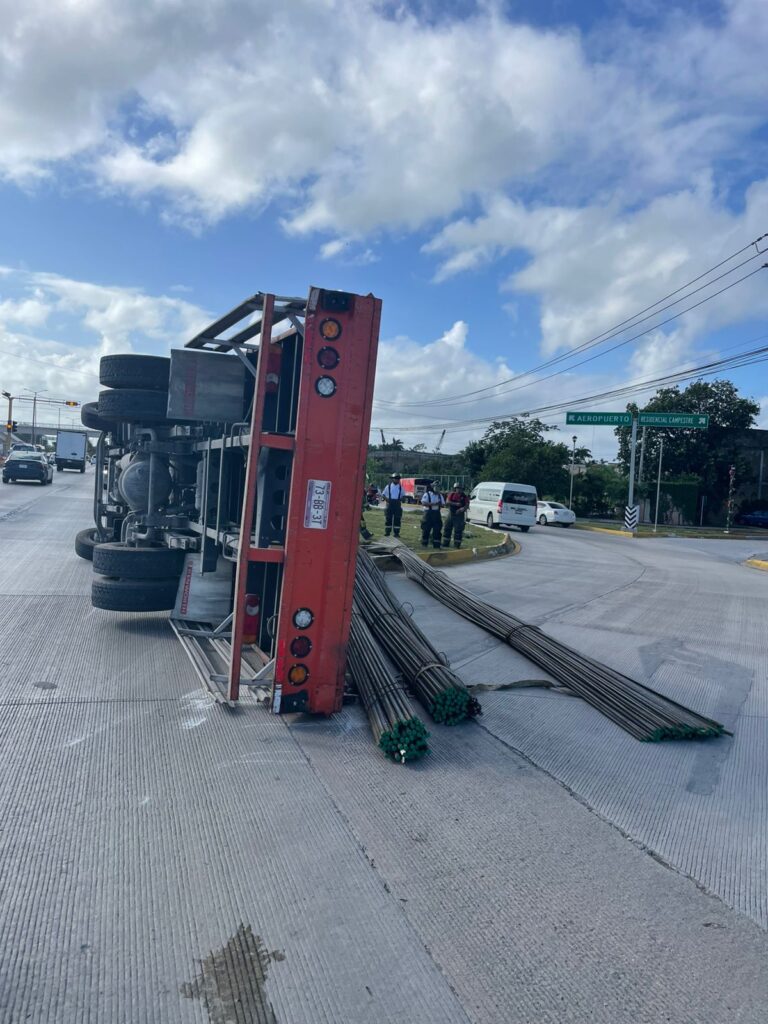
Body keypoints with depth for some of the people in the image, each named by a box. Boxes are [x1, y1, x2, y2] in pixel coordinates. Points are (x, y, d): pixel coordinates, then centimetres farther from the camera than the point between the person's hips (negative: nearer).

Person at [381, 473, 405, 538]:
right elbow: (383, 494, 7)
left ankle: (396, 533, 6)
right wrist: (386, 499, -11)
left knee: (397, 519, 0)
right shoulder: (388, 486, 3)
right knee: (388, 518, 1)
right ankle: (387, 532, 8)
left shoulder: (400, 487, 7)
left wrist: (401, 499, -6)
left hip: (397, 504, 1)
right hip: (390, 504, -1)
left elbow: (403, 495, 14)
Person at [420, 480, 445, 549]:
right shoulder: (427, 494, -3)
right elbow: (424, 503, -16)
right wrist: (433, 504, -22)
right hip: (428, 513, -4)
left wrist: (440, 504, -11)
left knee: (437, 530, 1)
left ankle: (437, 545, 6)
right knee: (426, 529, -1)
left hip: (437, 513, 4)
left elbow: (443, 504, 13)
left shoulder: (439, 495, 12)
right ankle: (424, 544, 12)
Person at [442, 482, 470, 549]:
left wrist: (462, 509, -27)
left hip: (459, 515, -3)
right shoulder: (451, 495, 4)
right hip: (450, 514, 3)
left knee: (458, 531, -2)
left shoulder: (464, 496, -1)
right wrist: (456, 504, -18)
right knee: (447, 529, 8)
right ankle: (445, 544, 19)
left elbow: (467, 505, -8)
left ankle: (456, 545, 4)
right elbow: (447, 502, -8)